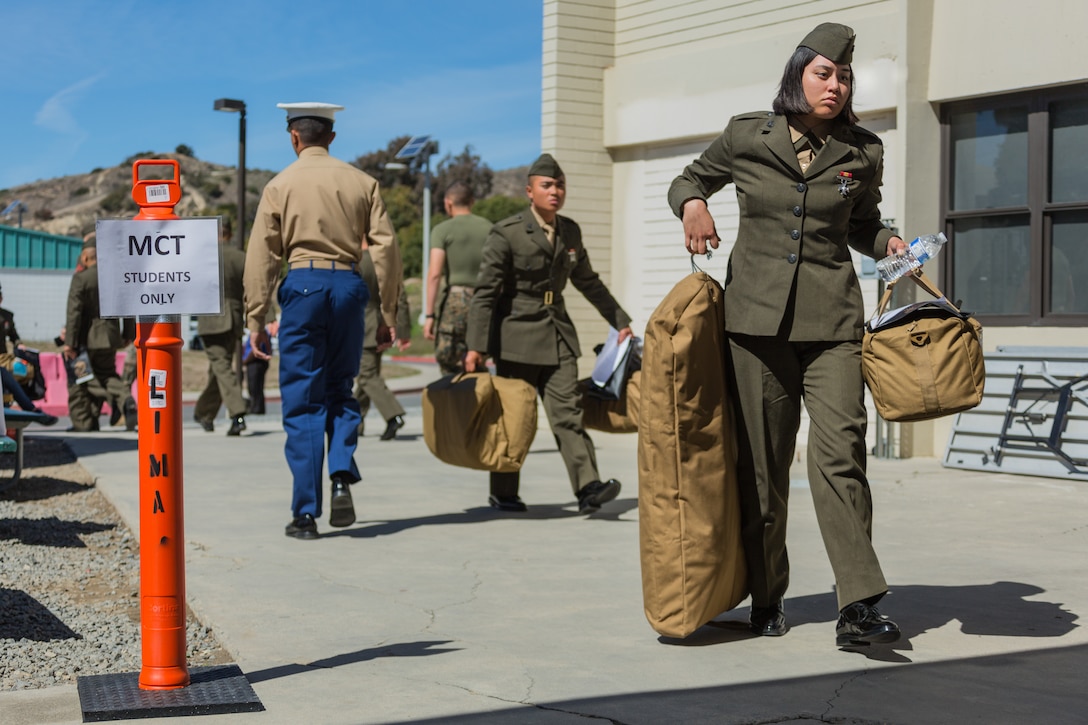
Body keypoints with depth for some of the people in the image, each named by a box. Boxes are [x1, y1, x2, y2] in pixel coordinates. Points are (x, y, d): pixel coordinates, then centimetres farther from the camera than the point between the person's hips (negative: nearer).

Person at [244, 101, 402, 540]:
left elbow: (261, 257, 1)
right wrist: (388, 314, 9)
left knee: (302, 402, 3)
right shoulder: (361, 182, 9)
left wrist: (256, 321, 5)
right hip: (348, 284, 2)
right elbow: (386, 248, 5)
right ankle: (342, 477, -5)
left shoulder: (281, 185, 3)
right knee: (339, 390, 18)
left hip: (303, 284, -2)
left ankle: (306, 514, 3)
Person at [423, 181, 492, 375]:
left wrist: (429, 315, -10)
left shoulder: (443, 230, -2)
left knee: (450, 367, 1)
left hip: (455, 300, -4)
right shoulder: (489, 228, 9)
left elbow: (434, 274, -10)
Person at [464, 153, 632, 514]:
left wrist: (620, 321, 25)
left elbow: (588, 281, 23)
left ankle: (588, 488, -15)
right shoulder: (507, 233, -8)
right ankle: (503, 494, 15)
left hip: (558, 335, 5)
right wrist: (475, 346, -17)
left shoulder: (570, 232, 9)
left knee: (568, 410, -6)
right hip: (517, 335, -4)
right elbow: (485, 292, -11)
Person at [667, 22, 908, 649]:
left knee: (841, 451, -13)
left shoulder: (863, 154, 8)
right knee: (762, 460, 4)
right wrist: (693, 203, -4)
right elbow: (688, 179, 19)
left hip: (833, 319, 0)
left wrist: (889, 243, 2)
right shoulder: (746, 138, 4)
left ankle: (860, 606, -15)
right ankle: (766, 597, 18)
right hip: (757, 314, 0)